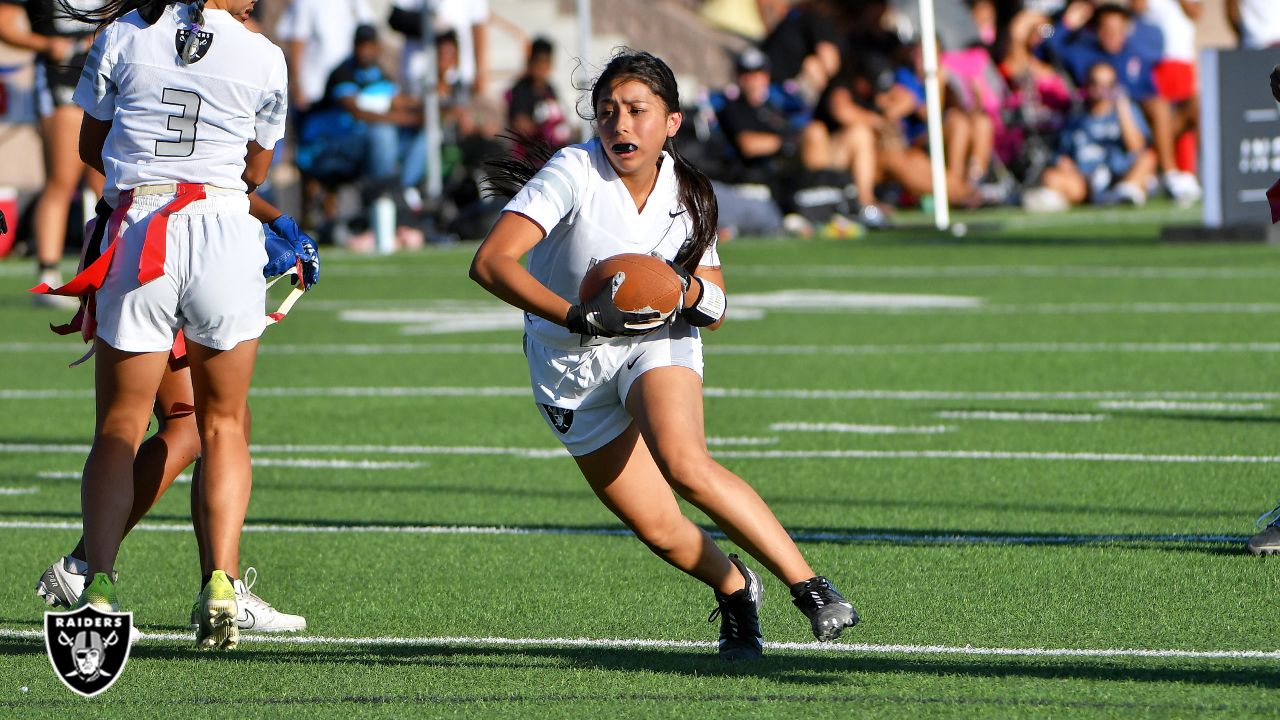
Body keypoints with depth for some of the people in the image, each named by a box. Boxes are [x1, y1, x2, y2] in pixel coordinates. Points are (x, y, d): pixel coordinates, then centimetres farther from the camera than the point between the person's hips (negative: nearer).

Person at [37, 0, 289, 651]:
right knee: (222, 425, 13)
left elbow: (91, 146, 16)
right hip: (226, 228, 0)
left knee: (118, 431, 9)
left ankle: (98, 579, -9)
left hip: (136, 228, 0)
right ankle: (220, 582, -3)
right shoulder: (263, 57, 3)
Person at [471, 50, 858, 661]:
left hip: (658, 341, 1)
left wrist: (688, 288, -20)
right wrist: (577, 316, -44)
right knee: (658, 529, -2)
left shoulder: (688, 196, -8)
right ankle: (735, 589, 32)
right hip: (571, 369, -1)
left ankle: (810, 588, -24)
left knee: (684, 463, -31)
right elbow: (490, 263, -34)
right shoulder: (575, 174, -23)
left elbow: (715, 311, 4)